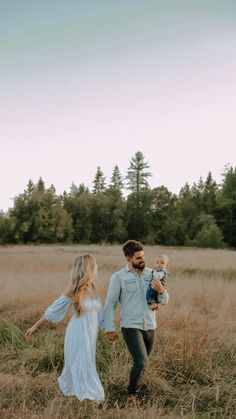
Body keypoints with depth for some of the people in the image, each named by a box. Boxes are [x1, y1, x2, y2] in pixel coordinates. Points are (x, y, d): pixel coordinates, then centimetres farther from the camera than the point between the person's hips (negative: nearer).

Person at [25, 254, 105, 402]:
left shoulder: (93, 289, 2)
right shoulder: (74, 289, -16)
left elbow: (100, 313, 11)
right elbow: (54, 309, -10)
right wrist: (36, 326, -7)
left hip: (90, 333, 6)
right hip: (78, 333, -6)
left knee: (77, 363, 18)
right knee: (81, 364, 2)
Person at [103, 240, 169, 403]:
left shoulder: (152, 273, 5)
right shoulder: (118, 277, -5)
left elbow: (164, 300, 8)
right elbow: (110, 304, -2)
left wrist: (161, 290, -14)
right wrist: (110, 328, -6)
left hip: (150, 327, 4)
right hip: (131, 327, -4)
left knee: (142, 363, 13)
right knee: (141, 362, -16)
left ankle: (135, 390, 35)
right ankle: (132, 393, 8)